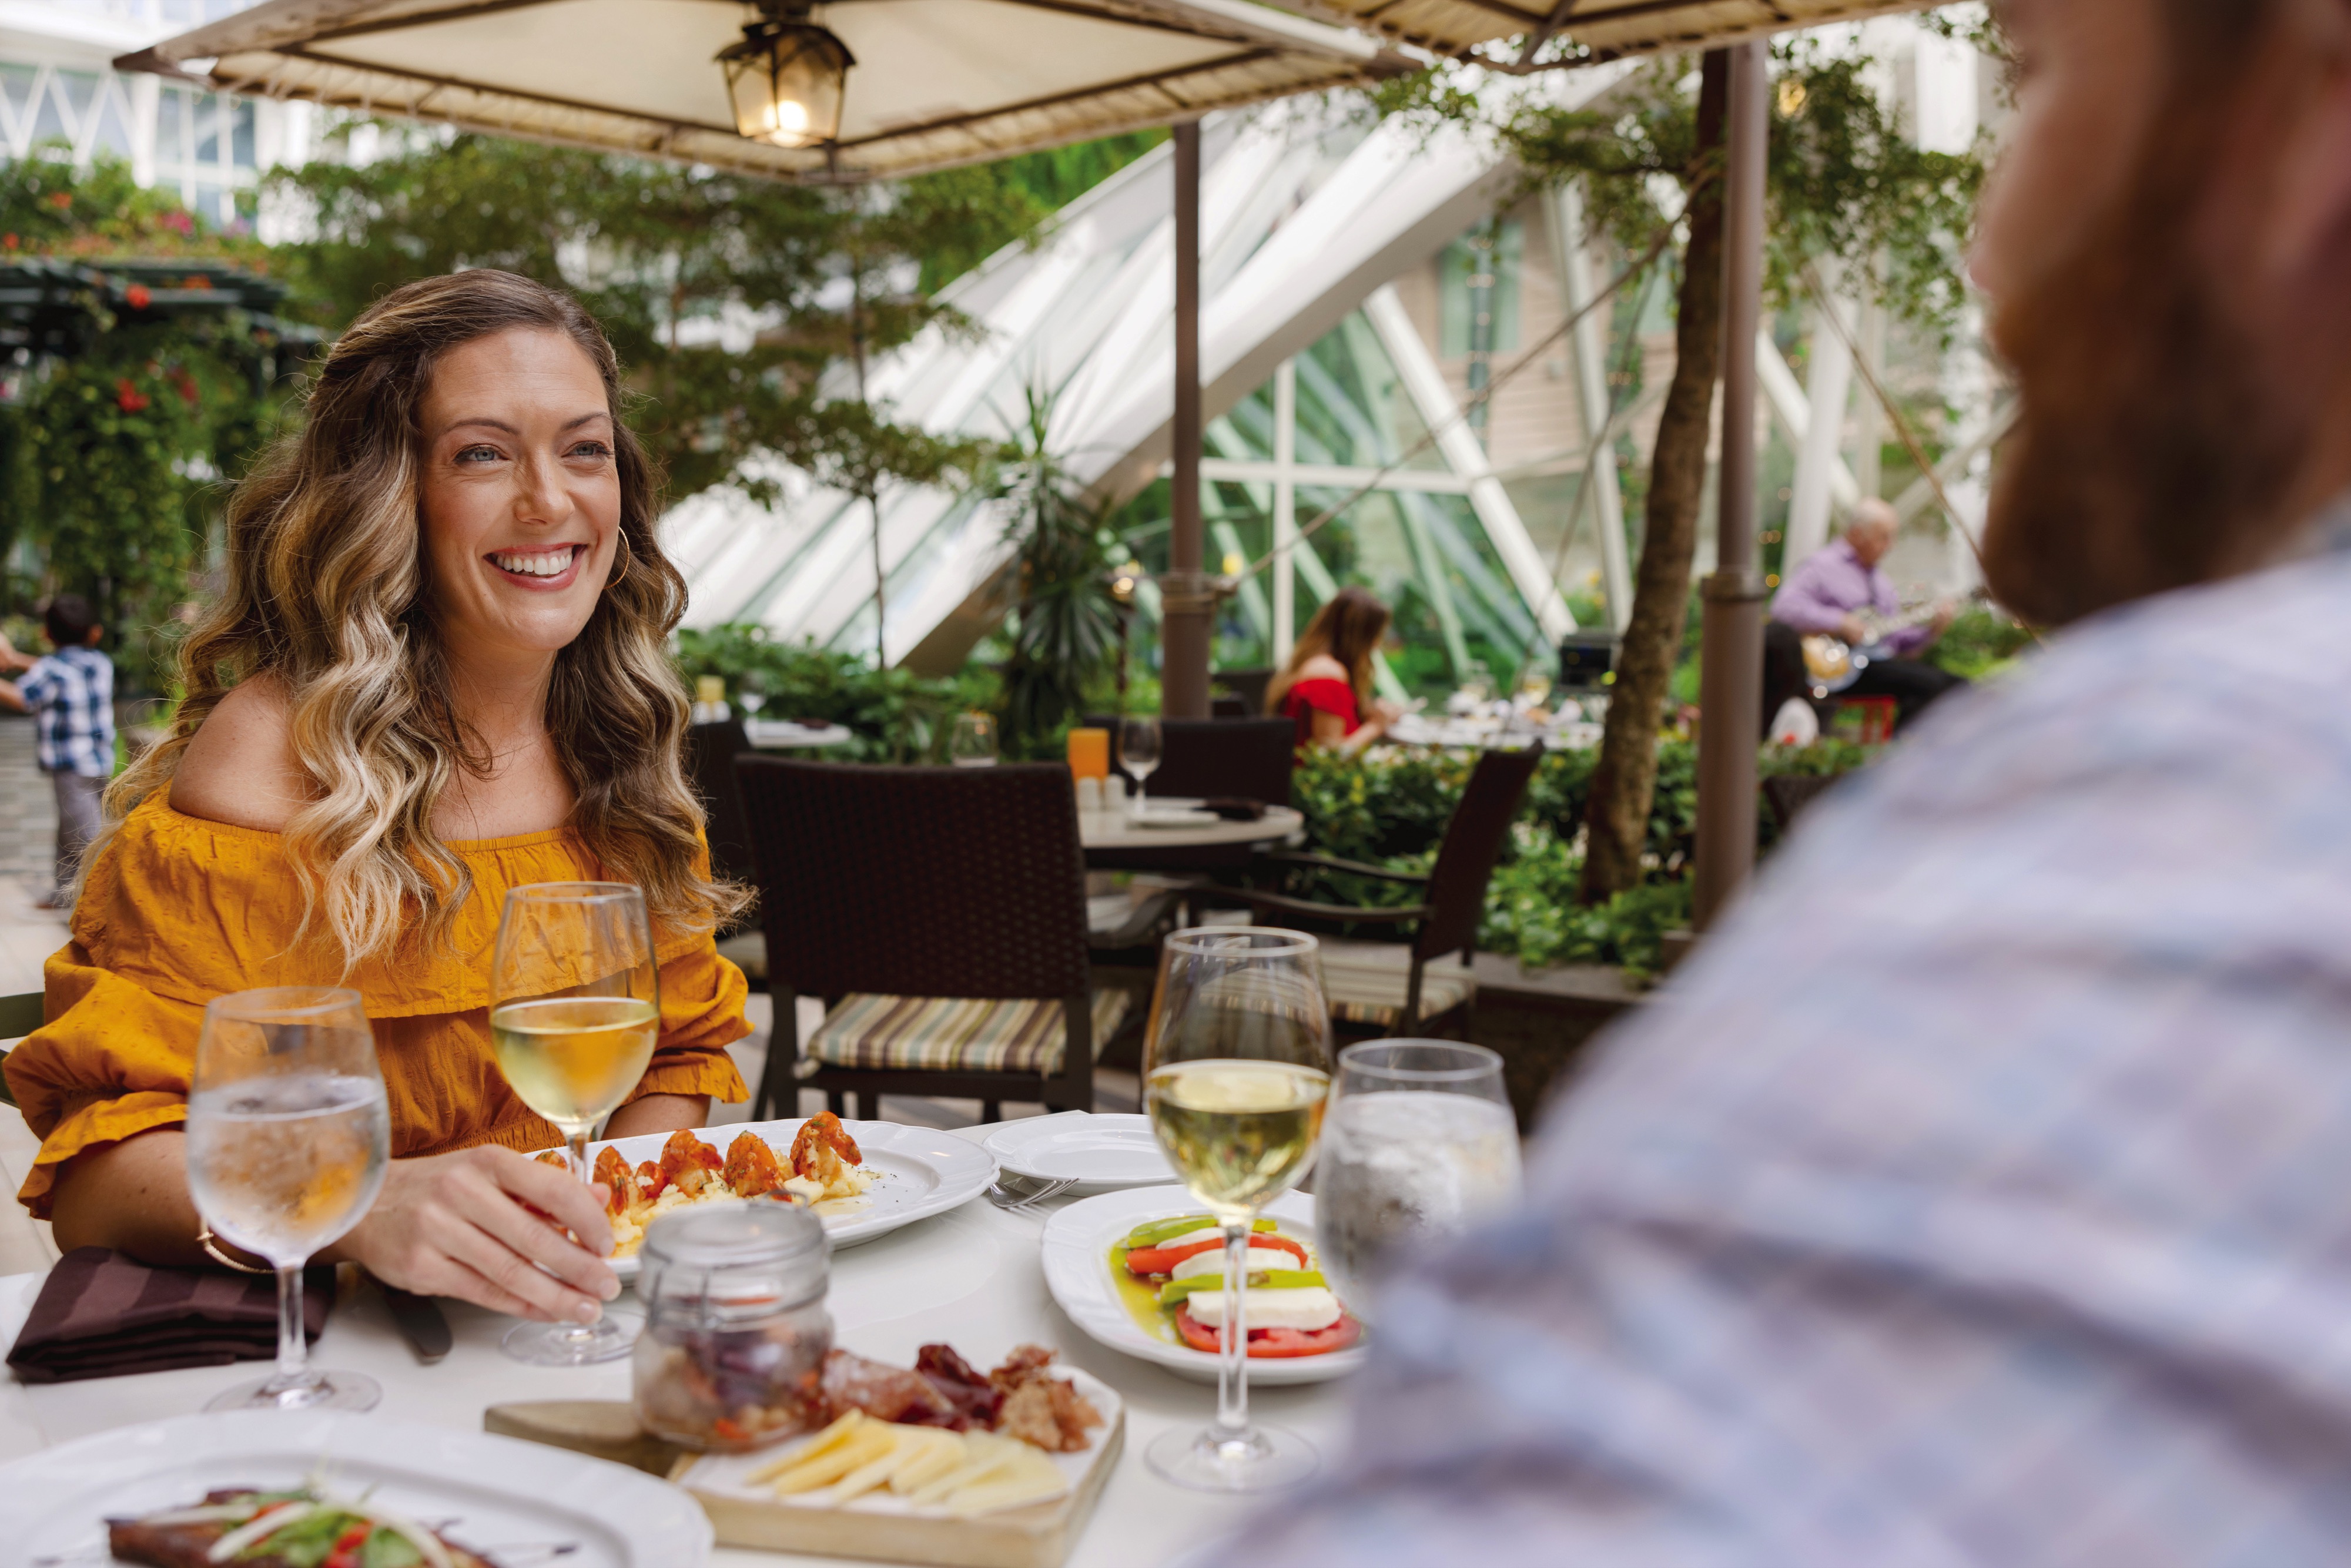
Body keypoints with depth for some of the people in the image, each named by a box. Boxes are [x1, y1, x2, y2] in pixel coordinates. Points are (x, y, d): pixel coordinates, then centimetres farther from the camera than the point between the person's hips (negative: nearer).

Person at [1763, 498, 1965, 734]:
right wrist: (1840, 623, -19)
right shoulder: (1823, 565, 0)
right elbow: (1785, 607, -16)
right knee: (1930, 683, -25)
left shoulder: (1879, 580, 25)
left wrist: (1932, 630, 5)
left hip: (1883, 661, 8)